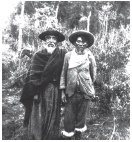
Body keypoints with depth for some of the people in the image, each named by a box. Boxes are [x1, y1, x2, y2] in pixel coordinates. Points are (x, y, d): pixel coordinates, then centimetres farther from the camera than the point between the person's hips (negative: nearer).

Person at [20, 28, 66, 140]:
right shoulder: (38, 56, 2)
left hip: (55, 91, 1)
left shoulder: (62, 55, 2)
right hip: (40, 91, 0)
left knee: (53, 117, 8)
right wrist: (34, 92, -10)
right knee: (38, 117, 2)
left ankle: (52, 138, 25)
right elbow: (32, 76, -2)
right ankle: (36, 138, 19)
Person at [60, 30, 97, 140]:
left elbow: (93, 74, 6)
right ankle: (67, 137, 21)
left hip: (85, 92, 1)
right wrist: (63, 91, -1)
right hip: (71, 92, 0)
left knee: (81, 116, 14)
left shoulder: (90, 57, -2)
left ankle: (78, 136, 34)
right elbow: (63, 73, 1)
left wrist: (91, 89, 10)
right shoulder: (68, 55, -2)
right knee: (69, 118, 4)